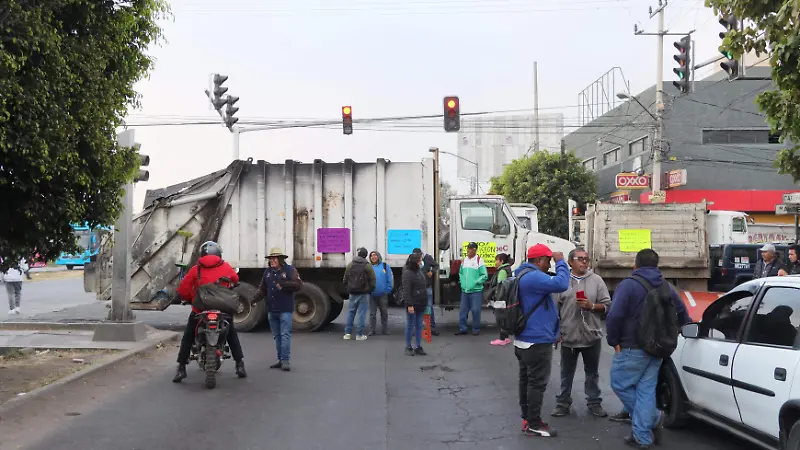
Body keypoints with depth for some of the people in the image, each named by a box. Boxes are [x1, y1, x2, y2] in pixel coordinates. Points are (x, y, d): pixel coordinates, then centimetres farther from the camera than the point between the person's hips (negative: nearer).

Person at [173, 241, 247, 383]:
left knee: (187, 338, 12)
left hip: (200, 309, -1)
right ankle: (240, 365, 15)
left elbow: (182, 289, -3)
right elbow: (235, 279, 21)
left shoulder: (196, 269, -1)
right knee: (232, 336, 20)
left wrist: (190, 299, 16)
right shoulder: (226, 267, 3)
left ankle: (181, 368, 5)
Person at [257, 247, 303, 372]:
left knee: (285, 335, -9)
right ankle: (281, 359, 17)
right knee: (277, 336, 10)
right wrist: (256, 297, -5)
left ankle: (285, 360, -9)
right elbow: (263, 289, 14)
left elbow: (298, 285, -11)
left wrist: (284, 284, -23)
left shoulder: (290, 270, -3)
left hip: (285, 310, -6)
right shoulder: (267, 272, 14)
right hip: (271, 310, 6)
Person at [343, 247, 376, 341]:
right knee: (362, 313, 1)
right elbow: (372, 280, -8)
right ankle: (359, 334, 1)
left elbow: (345, 279, 7)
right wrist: (371, 290, 7)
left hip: (352, 293, 4)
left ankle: (347, 333, 11)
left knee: (351, 312, 13)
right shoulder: (367, 266, -7)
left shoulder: (350, 265, 5)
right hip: (364, 293, -4)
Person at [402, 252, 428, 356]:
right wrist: (409, 304, -21)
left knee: (419, 326, 10)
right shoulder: (407, 273, -13)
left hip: (421, 303, 8)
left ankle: (418, 347, 15)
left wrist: (425, 301, 14)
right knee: (410, 325, 1)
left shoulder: (419, 270, 11)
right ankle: (408, 347, 10)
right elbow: (406, 290, -17)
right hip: (413, 304, -8)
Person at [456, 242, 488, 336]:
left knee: (475, 310, -1)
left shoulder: (479, 260, -7)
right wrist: (462, 282, 9)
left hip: (476, 290, -6)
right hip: (464, 290, 6)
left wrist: (475, 282, -14)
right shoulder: (464, 260, 10)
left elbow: (484, 276, -8)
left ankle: (476, 329, 10)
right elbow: (460, 273, 23)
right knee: (462, 310, 7)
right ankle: (462, 328, 15)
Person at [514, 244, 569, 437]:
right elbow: (561, 284, -31)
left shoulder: (523, 275, 14)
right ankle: (534, 424, 3)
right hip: (537, 341, -11)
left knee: (526, 380, 15)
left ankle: (527, 418, 23)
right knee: (537, 383, -3)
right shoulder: (533, 277, -22)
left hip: (524, 339, 11)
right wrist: (561, 262, -19)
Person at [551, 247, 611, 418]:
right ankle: (563, 403, 21)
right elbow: (555, 308, 3)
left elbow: (607, 305, 0)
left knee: (592, 373, 13)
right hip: (568, 336, 0)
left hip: (592, 336, 1)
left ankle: (594, 403, 24)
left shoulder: (596, 280, 2)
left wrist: (591, 306, -17)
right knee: (567, 374, 11)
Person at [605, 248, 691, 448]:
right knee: (646, 390, 9)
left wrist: (614, 340, -11)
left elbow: (614, 315, -22)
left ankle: (654, 418, 7)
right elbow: (682, 313, 21)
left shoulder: (628, 284, -12)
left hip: (632, 348, -7)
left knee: (620, 385, 7)